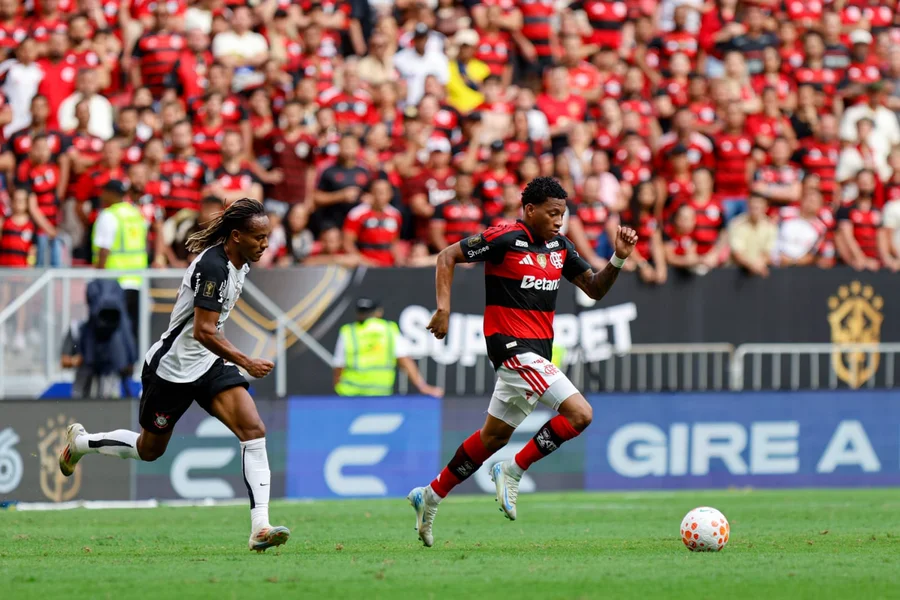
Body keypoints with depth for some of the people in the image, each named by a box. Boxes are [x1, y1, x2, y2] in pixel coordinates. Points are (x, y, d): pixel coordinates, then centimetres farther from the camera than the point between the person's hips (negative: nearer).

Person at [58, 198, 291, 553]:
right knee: (150, 449, 13)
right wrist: (246, 362, -30)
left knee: (253, 430, -15)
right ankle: (81, 441, 42)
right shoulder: (213, 266, -26)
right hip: (173, 367, -8)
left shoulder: (239, 262, 3)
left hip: (210, 364, 8)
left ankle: (260, 527, -21)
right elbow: (204, 332, -29)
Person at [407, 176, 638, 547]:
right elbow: (447, 257, -6)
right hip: (512, 346, -9)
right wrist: (444, 308, -15)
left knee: (495, 435, 16)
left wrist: (618, 259, -2)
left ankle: (430, 497, 27)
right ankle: (512, 471, -7)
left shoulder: (559, 246, 10)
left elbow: (595, 289, 14)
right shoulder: (505, 239, -12)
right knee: (579, 413, -19)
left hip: (536, 351, 9)